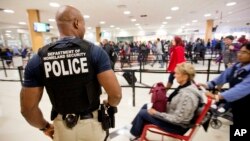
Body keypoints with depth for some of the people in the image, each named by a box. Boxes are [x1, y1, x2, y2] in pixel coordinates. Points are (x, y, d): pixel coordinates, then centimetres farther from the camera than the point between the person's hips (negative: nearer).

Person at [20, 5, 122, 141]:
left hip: (62, 128, 2)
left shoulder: (38, 59, -9)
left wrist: (45, 127, 13)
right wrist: (109, 104, 2)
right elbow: (116, 94, -21)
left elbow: (27, 108, -5)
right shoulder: (95, 51, -18)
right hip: (92, 123, -1)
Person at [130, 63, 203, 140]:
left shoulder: (187, 95, -33)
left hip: (177, 126, -9)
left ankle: (135, 134, 25)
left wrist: (156, 113, -23)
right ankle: (134, 127, 28)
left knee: (142, 113, -4)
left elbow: (177, 119, -28)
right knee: (146, 106, 11)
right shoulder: (185, 86, -4)